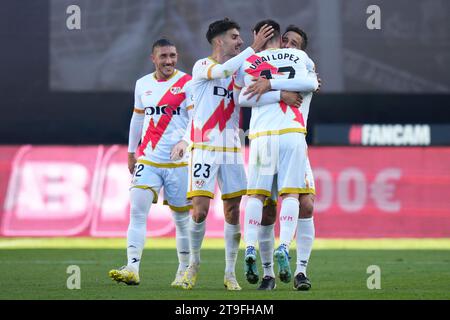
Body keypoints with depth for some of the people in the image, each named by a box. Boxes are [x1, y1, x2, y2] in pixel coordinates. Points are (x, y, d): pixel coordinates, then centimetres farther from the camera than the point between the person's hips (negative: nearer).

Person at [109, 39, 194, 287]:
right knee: (137, 210, -13)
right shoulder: (143, 85, 11)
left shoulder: (187, 84, -4)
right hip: (147, 160, 3)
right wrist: (131, 151, 28)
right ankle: (132, 269, -20)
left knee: (182, 217, 5)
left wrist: (184, 141, -30)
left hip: (178, 162, -3)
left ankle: (185, 270, 19)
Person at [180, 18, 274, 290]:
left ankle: (230, 273, 9)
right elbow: (221, 70, -23)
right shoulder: (202, 66, -2)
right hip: (204, 148, -4)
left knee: (233, 212, 1)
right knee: (200, 210, -10)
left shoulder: (239, 70, 14)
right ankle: (194, 263, 11)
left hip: (232, 150, 5)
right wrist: (254, 48, -25)